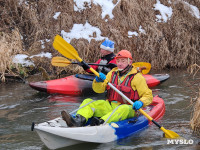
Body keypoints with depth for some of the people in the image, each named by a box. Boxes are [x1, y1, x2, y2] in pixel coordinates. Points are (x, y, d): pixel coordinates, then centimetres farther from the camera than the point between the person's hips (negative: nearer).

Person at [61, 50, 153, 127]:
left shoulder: (137, 77, 0)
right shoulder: (113, 73, 16)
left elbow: (148, 95, -4)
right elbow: (98, 89, 10)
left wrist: (141, 103, -26)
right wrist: (98, 81, -13)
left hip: (127, 107, -5)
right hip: (109, 106, 5)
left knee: (124, 109, -39)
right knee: (88, 102, -13)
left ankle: (101, 122, -63)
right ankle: (78, 121, -43)